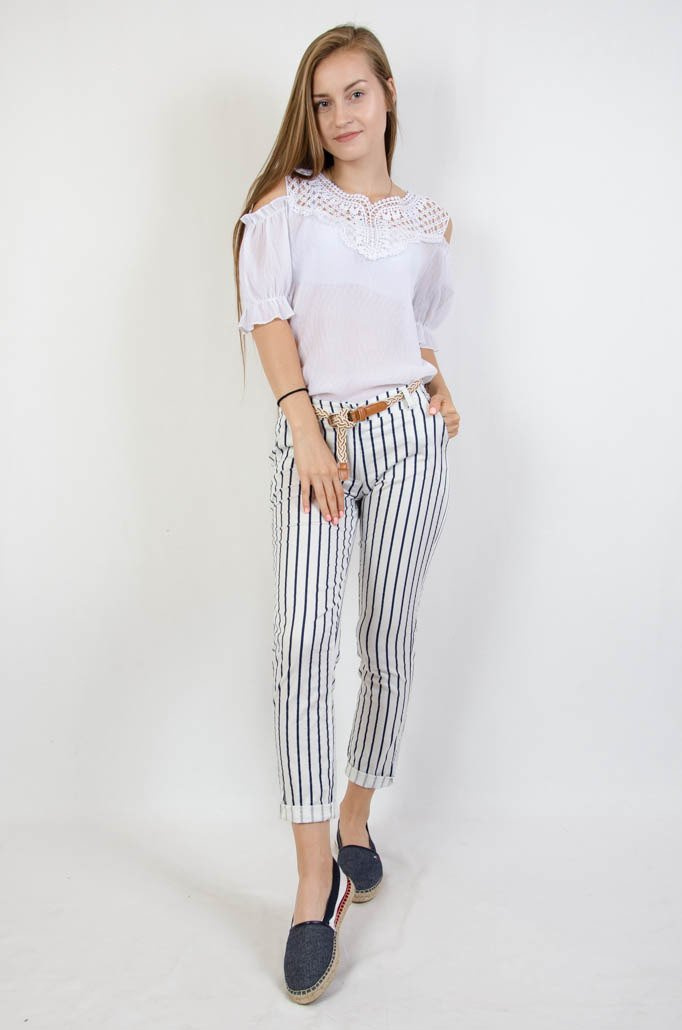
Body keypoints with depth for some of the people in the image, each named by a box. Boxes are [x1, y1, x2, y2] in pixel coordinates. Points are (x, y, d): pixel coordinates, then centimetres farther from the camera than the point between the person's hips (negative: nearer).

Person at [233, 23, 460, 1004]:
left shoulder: (428, 221, 16)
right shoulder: (287, 204, 10)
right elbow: (269, 314, -2)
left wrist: (438, 384, 9)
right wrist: (308, 434, -13)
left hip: (406, 433, 2)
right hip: (312, 437, -2)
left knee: (388, 644, 4)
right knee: (303, 642, -16)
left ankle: (355, 822, 25)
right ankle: (316, 884, -9)